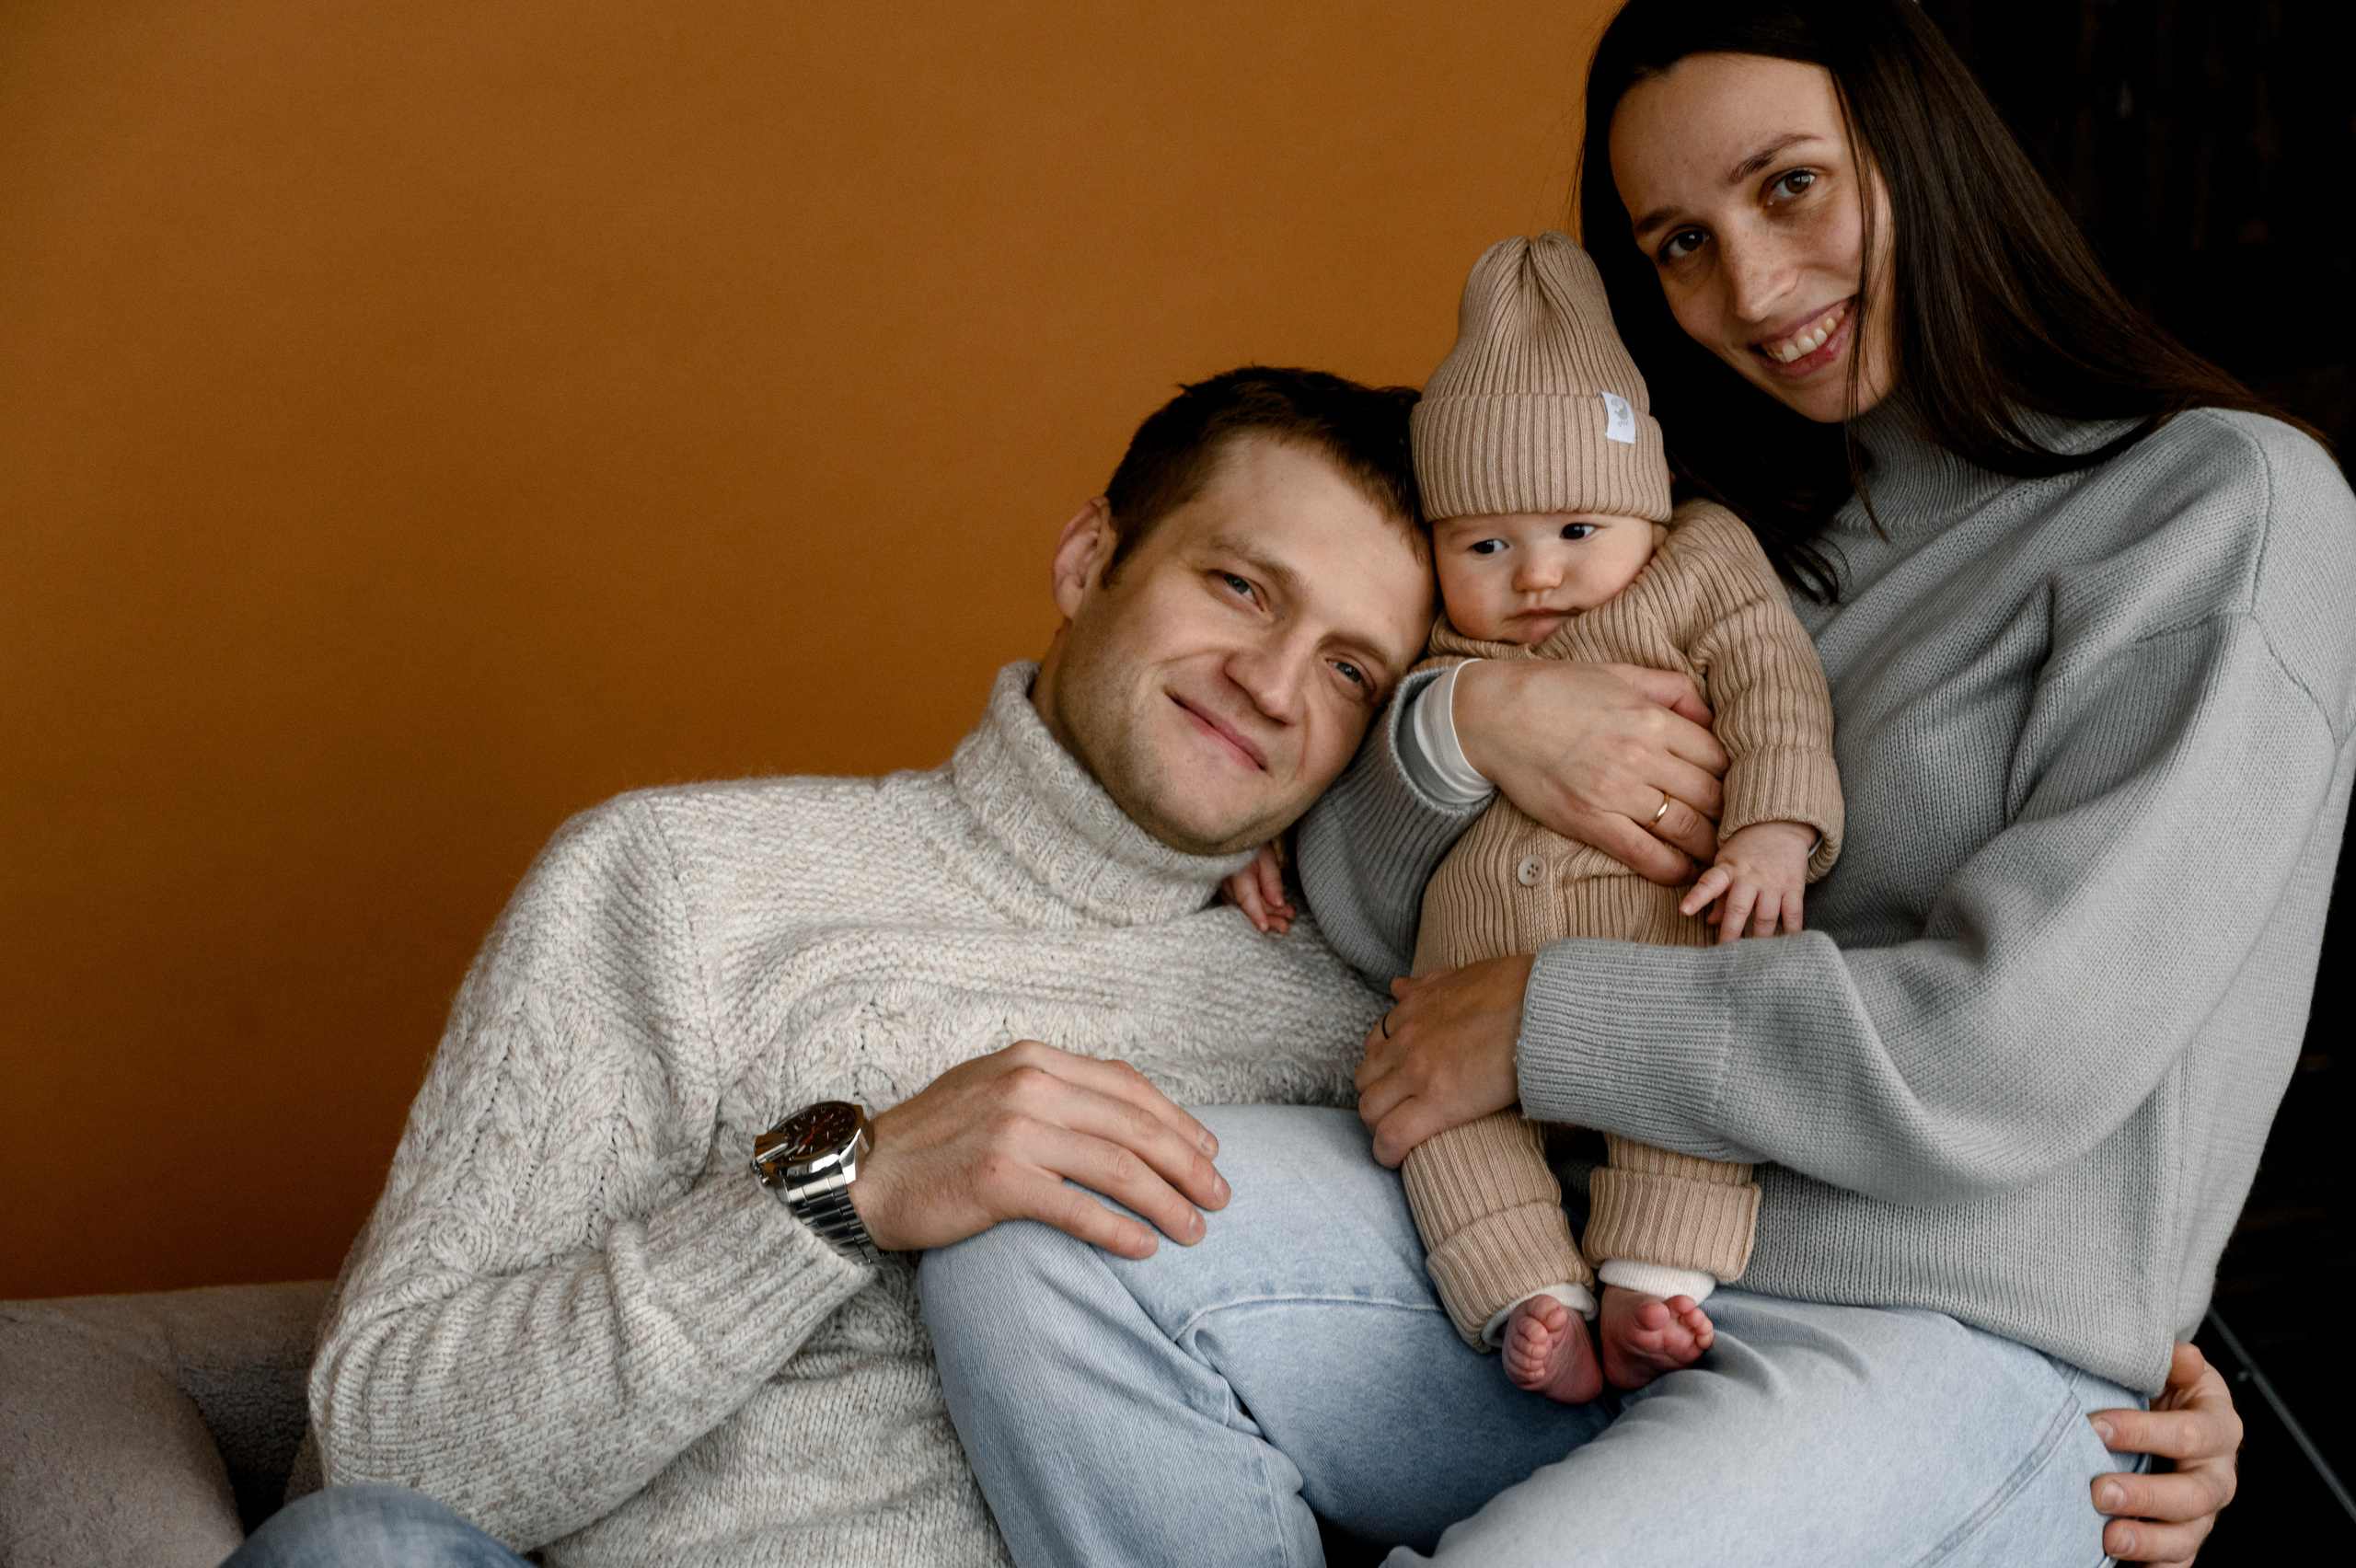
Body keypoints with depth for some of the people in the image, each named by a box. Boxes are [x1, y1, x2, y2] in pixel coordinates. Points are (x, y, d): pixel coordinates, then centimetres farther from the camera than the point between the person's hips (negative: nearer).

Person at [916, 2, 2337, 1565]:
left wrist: (1541, 1024, -6)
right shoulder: (1731, 536, 18)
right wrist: (1471, 717, -9)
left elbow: (2014, 1061, -15)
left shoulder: (2227, 502, -4)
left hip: (1958, 1342, -6)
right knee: (1038, 1246, -17)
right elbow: (1383, 914, 13)